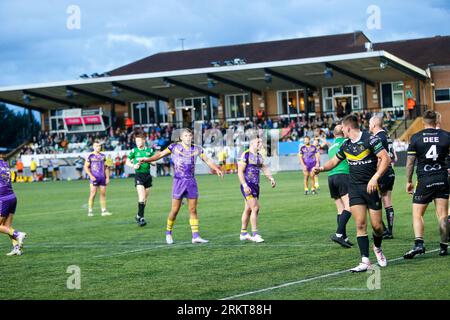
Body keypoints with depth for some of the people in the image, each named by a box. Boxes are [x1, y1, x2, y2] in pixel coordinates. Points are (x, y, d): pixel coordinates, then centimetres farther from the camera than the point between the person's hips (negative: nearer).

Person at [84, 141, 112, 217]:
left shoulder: (103, 156, 12)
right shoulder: (90, 156, 0)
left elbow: (106, 167, 17)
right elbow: (86, 167, -1)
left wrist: (107, 177, 10)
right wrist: (91, 176, -11)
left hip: (103, 178, 4)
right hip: (94, 178, -4)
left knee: (103, 194, 4)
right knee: (93, 194, -7)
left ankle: (104, 210, 7)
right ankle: (90, 211, -2)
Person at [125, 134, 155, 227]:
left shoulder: (150, 150, 6)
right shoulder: (134, 151, 1)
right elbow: (127, 162, 10)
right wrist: (133, 165, -9)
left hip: (147, 175, 3)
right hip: (139, 175, -3)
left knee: (145, 198, 9)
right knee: (142, 197, -17)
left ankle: (139, 216, 23)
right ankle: (141, 217, -14)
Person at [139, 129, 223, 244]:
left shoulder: (197, 149, 8)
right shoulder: (174, 147, -1)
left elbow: (207, 160, 12)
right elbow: (161, 154, -2)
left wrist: (216, 169, -2)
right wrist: (147, 160, -14)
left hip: (191, 182, 3)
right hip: (179, 182, -3)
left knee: (193, 210, 2)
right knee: (175, 210, -1)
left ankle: (195, 236, 2)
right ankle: (168, 233, 18)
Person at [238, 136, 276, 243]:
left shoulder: (259, 156, 14)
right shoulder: (246, 155, -11)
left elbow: (264, 168, 14)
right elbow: (240, 171, -14)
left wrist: (271, 178, -2)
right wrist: (245, 185, -21)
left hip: (256, 185, 8)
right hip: (247, 185, -8)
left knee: (248, 209, 13)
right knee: (255, 208, -15)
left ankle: (243, 234, 21)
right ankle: (255, 234, -12)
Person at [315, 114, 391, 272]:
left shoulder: (370, 139, -9)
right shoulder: (346, 145, 11)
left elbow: (386, 158, -14)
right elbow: (334, 161, 25)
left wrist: (375, 177, -23)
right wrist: (321, 168, 5)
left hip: (370, 187, -4)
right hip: (354, 188, 4)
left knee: (376, 225, 0)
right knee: (360, 225, -7)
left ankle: (378, 248, 31)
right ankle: (365, 261, -9)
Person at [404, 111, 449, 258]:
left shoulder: (416, 138, -2)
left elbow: (410, 163, -2)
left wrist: (409, 181, 8)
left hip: (424, 180, -2)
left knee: (417, 214, 2)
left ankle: (419, 244, -16)